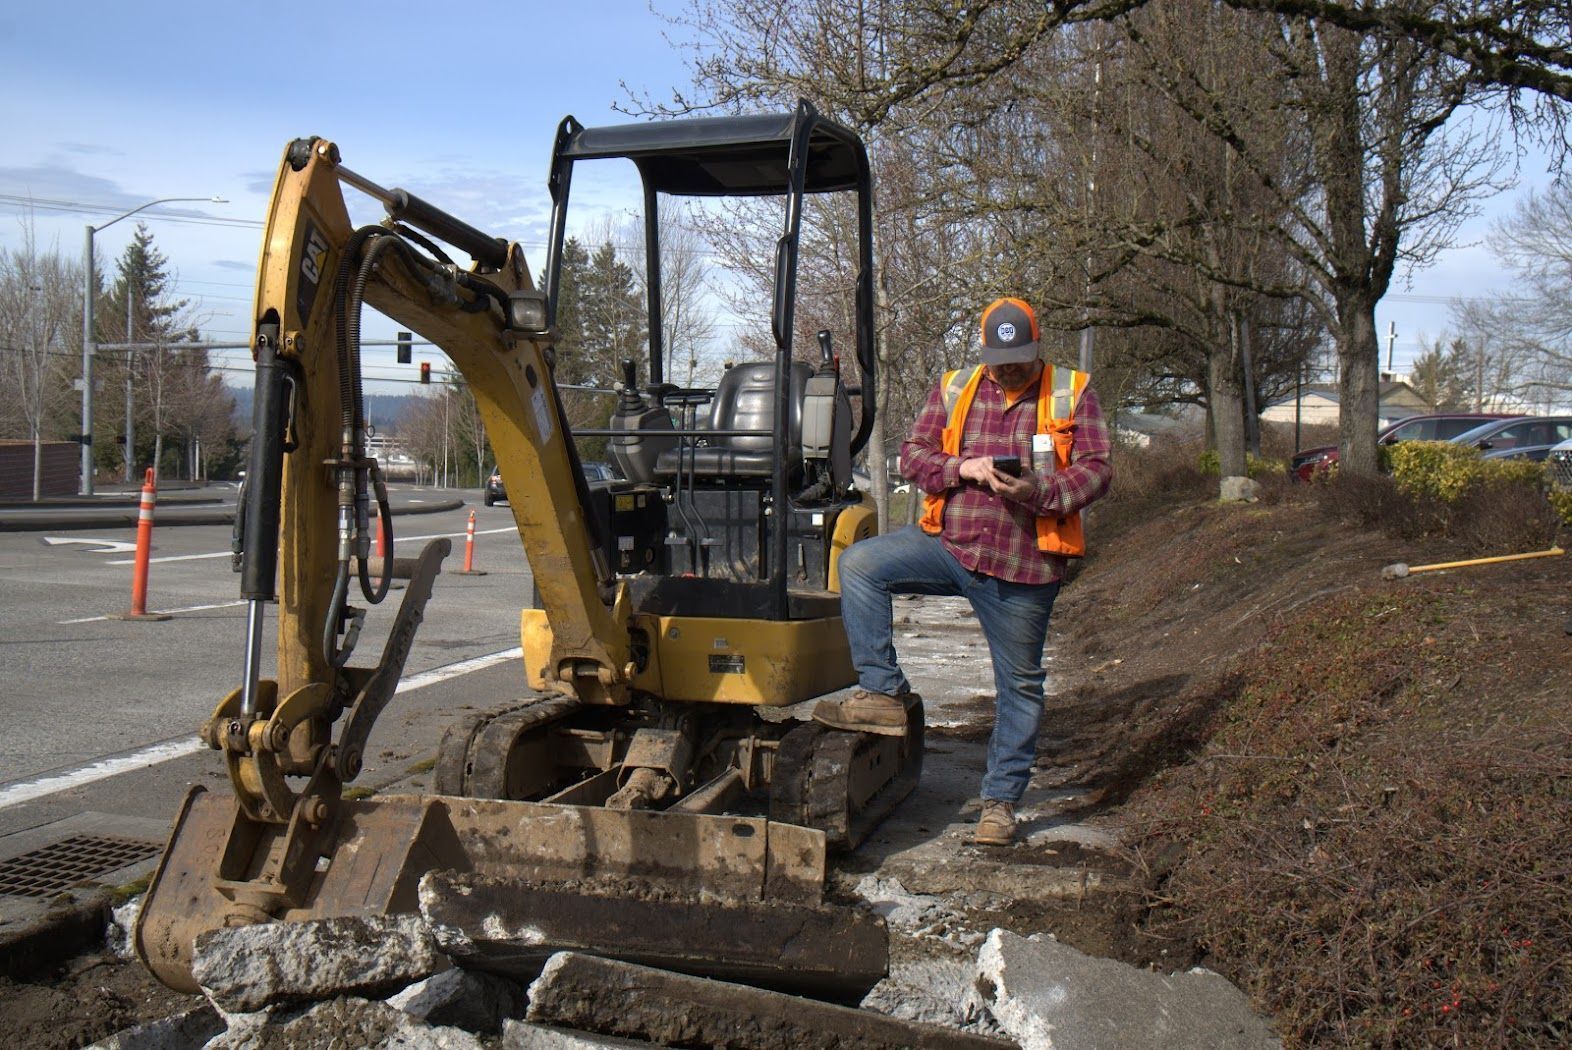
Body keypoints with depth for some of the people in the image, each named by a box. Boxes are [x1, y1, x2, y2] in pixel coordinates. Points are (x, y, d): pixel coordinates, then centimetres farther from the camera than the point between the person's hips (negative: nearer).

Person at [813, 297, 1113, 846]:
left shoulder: (1072, 394, 2)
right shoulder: (953, 389, 8)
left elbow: (1096, 469, -3)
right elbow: (912, 453, 6)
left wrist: (1040, 492, -21)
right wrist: (963, 468, -14)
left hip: (1024, 564, -2)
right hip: (948, 546, 2)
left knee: (1019, 684, 7)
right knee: (858, 564, -19)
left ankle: (1001, 799, 22)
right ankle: (883, 693, -11)